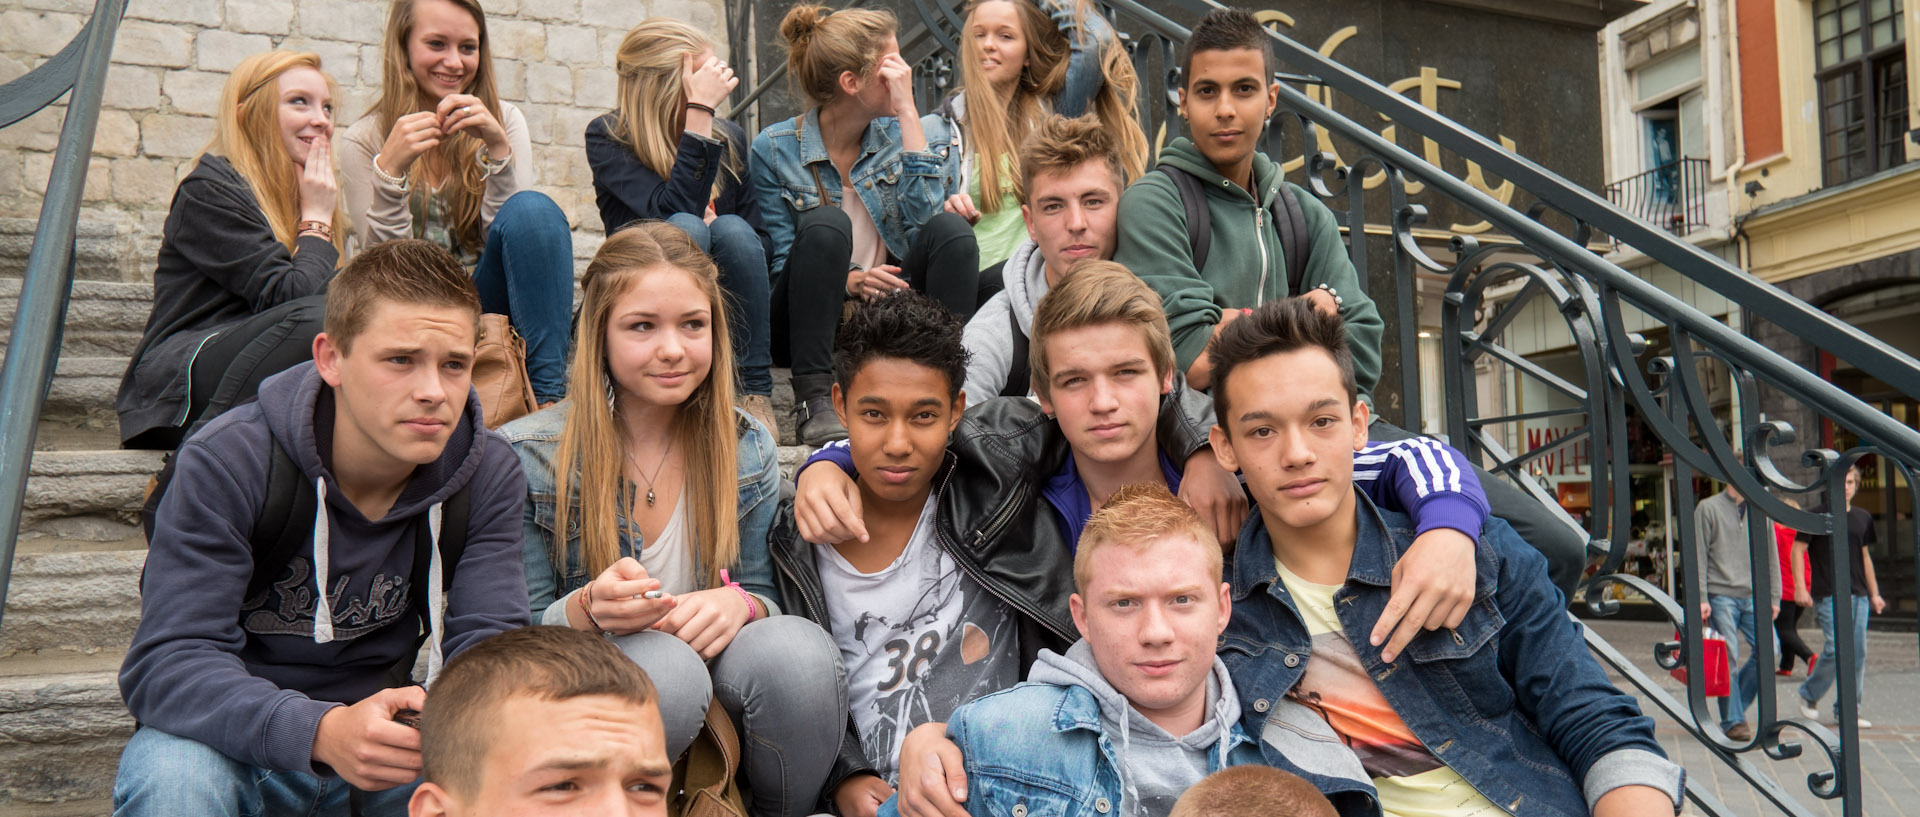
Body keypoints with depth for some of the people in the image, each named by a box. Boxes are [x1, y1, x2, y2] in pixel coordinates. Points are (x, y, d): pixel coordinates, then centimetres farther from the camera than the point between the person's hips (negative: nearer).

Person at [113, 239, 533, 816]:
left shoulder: (488, 475, -7)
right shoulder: (227, 464, -17)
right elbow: (166, 664, -23)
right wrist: (320, 732, -42)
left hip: (384, 750, 3)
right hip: (240, 745, -2)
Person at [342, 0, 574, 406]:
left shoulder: (503, 122, 6)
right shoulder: (365, 140, 2)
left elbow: (517, 232, -5)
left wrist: (497, 147, -18)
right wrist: (390, 169, -20)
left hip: (492, 304, 2)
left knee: (533, 209, -27)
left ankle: (549, 395, -27)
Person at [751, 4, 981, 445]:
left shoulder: (902, 133, 6)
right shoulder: (774, 149, -1)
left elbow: (925, 211, -15)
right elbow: (781, 265, -4)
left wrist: (907, 111, -14)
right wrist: (844, 280, -24)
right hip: (818, 317, -2)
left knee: (952, 228, -23)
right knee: (826, 223, -30)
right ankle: (814, 397, -32)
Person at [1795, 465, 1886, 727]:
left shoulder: (1863, 517, 12)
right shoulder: (1817, 514, -3)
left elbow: (1865, 556, 20)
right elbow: (1797, 550, -4)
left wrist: (1874, 593, 18)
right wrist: (1801, 589, -11)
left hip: (1858, 596, 5)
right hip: (1828, 595, -5)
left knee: (1858, 652, 2)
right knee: (1835, 649, -12)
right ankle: (1809, 695, 9)